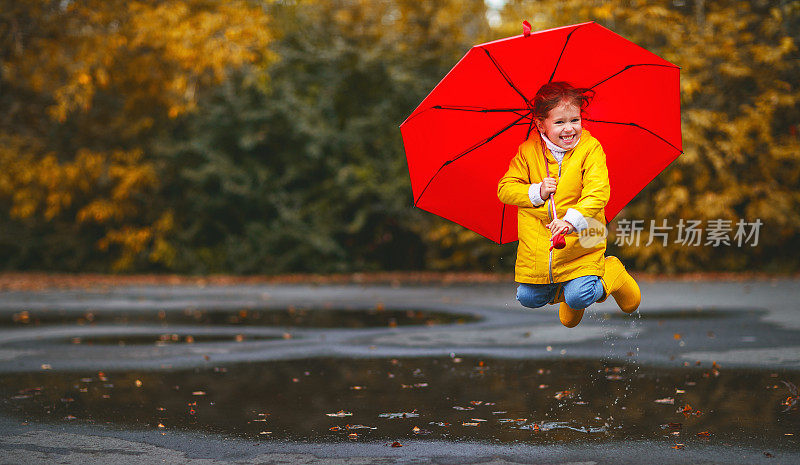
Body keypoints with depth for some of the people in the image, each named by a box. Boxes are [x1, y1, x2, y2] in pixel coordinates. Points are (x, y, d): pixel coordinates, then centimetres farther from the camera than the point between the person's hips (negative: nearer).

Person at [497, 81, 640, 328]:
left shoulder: (590, 148, -10)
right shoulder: (528, 152, -2)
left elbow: (598, 192, -21)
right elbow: (505, 189, -1)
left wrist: (573, 220, -37)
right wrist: (537, 192, -18)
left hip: (579, 243, -3)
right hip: (537, 244, 3)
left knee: (579, 298, -15)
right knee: (529, 299, 1)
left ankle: (612, 274, 17)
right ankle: (561, 287, 35)